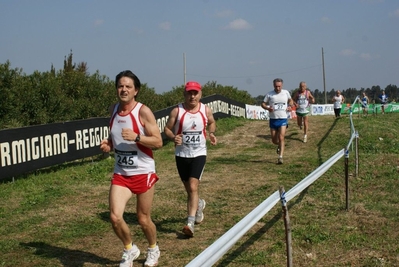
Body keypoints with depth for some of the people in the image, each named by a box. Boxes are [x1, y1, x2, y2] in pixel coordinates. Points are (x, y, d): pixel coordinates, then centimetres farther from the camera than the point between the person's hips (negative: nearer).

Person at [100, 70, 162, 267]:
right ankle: (130, 249, 20)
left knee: (143, 219, 7)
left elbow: (158, 142, -15)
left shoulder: (143, 112, -14)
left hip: (143, 173, -4)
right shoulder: (113, 110, 4)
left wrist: (136, 137, -29)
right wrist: (108, 144, -1)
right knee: (115, 217, -8)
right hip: (120, 174, 4)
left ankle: (153, 249, 38)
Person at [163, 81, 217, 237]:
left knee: (193, 187, -16)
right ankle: (199, 204, 48)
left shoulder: (206, 110, -3)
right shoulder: (177, 111, -9)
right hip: (181, 155, 1)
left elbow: (211, 123, 17)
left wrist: (211, 134, -3)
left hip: (199, 154, -1)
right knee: (189, 189, 14)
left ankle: (190, 223, -18)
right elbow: (167, 129, -3)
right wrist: (173, 138, -24)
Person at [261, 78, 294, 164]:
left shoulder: (286, 92, 3)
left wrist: (290, 106, 1)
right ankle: (280, 145, 42)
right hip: (273, 119, 1)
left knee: (281, 138, -14)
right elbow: (263, 104, 5)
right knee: (274, 140, 7)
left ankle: (280, 157, -11)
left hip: (283, 119, -1)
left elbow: (290, 100, 22)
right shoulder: (269, 94, -1)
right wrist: (268, 108, -16)